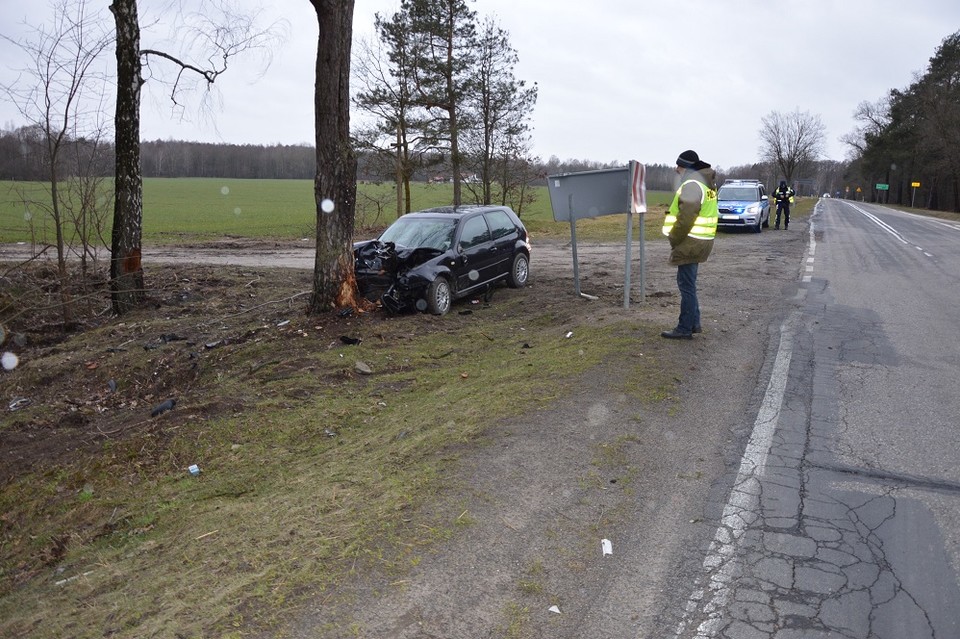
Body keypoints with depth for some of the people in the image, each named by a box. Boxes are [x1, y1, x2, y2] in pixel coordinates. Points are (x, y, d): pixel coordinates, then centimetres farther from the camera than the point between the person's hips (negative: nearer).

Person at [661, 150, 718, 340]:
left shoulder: (692, 184, -17)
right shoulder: (706, 182, 16)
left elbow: (686, 217, -23)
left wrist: (674, 238, -12)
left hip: (690, 242, -10)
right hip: (700, 241, 10)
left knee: (687, 285, -4)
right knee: (688, 284, 18)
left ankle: (685, 328, 2)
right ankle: (694, 323, 25)